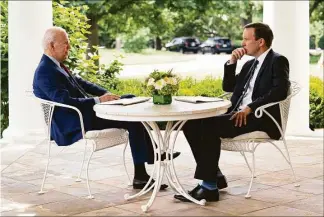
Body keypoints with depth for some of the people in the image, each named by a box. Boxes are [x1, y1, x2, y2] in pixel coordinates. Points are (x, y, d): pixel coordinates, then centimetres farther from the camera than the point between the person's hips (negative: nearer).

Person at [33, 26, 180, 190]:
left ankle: (152, 154, 11)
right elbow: (66, 101, -28)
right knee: (134, 120, -14)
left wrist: (105, 93, 3)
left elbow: (80, 82, 18)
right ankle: (140, 177, -7)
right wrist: (98, 100, -24)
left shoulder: (55, 65, 12)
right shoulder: (45, 72, -19)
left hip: (82, 114, 11)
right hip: (73, 126, -11)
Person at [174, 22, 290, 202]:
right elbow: (228, 87, 25)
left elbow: (280, 91, -19)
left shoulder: (277, 61, -3)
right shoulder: (250, 64, 23)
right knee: (192, 124, -9)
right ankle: (214, 174, -4)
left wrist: (250, 107, -25)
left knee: (210, 125, -30)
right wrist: (231, 63, 11)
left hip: (260, 118, -9)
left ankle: (209, 187, -26)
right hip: (237, 114, 9)